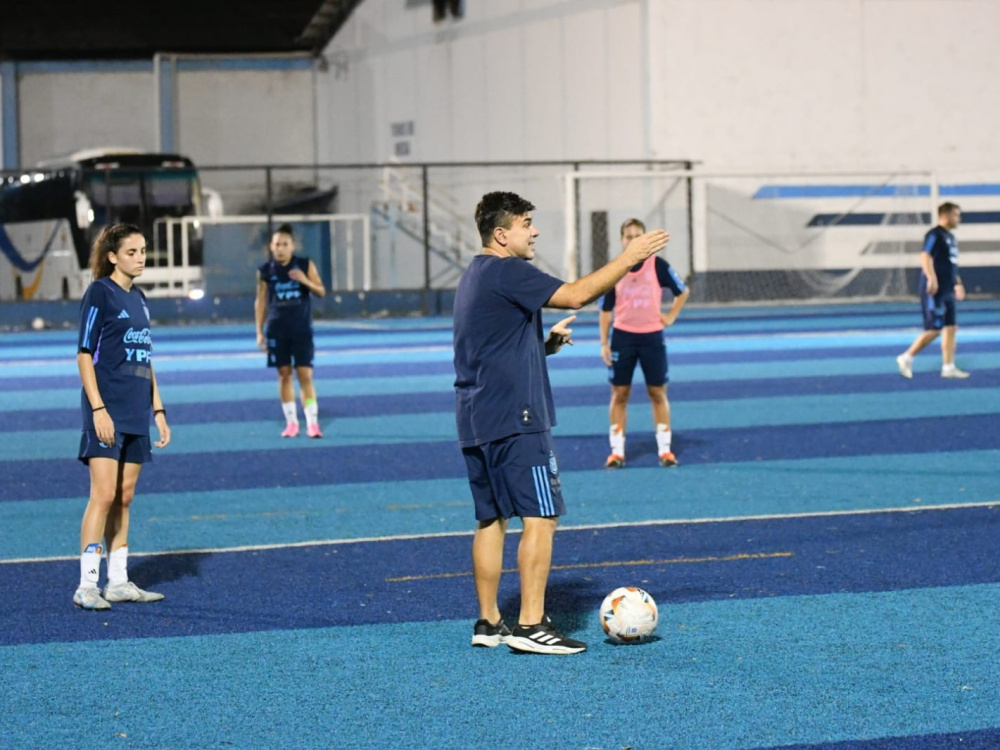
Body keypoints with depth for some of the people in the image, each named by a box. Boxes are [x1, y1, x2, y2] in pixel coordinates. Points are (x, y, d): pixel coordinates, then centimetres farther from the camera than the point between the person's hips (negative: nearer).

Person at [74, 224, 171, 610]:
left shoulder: (138, 298, 15)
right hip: (108, 412, -7)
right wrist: (98, 408, -17)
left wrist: (158, 410, 16)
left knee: (124, 498, 8)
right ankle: (87, 585, -11)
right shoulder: (99, 293, -6)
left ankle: (118, 582, 12)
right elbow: (84, 353, -10)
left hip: (137, 414, 7)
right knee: (103, 495, -12)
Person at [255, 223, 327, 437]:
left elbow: (321, 291, 0)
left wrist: (305, 281, -21)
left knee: (305, 374, -6)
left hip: (302, 329, -1)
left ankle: (312, 422, -7)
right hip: (277, 330, 1)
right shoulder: (265, 271, 0)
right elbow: (261, 301, 6)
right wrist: (259, 332, 3)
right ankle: (291, 422, 11)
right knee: (284, 374, 4)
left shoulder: (305, 265, -3)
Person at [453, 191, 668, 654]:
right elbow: (575, 294, -20)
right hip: (514, 419, -10)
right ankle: (531, 625, -12)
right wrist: (629, 258, -14)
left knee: (491, 519, 11)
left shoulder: (475, 277, 19)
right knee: (541, 517, -8)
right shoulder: (506, 272, -12)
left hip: (476, 422, 10)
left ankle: (489, 622, 14)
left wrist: (547, 343, 14)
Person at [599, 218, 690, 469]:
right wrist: (604, 344, -1)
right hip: (622, 337, 1)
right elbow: (606, 310, 4)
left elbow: (683, 291, 10)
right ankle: (617, 451, 8)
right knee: (619, 394, 2)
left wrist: (670, 316, 1)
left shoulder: (658, 265, -5)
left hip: (652, 337, 0)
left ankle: (664, 449, 9)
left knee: (658, 393, 3)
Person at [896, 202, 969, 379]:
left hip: (947, 292, 9)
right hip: (935, 292, -9)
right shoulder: (935, 235, -12)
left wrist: (958, 284, 27)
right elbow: (925, 257, -25)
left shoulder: (950, 237, 17)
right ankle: (907, 358, 4)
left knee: (950, 328, 6)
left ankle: (948, 367, 10)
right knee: (934, 329, -8)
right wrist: (932, 279, -35)